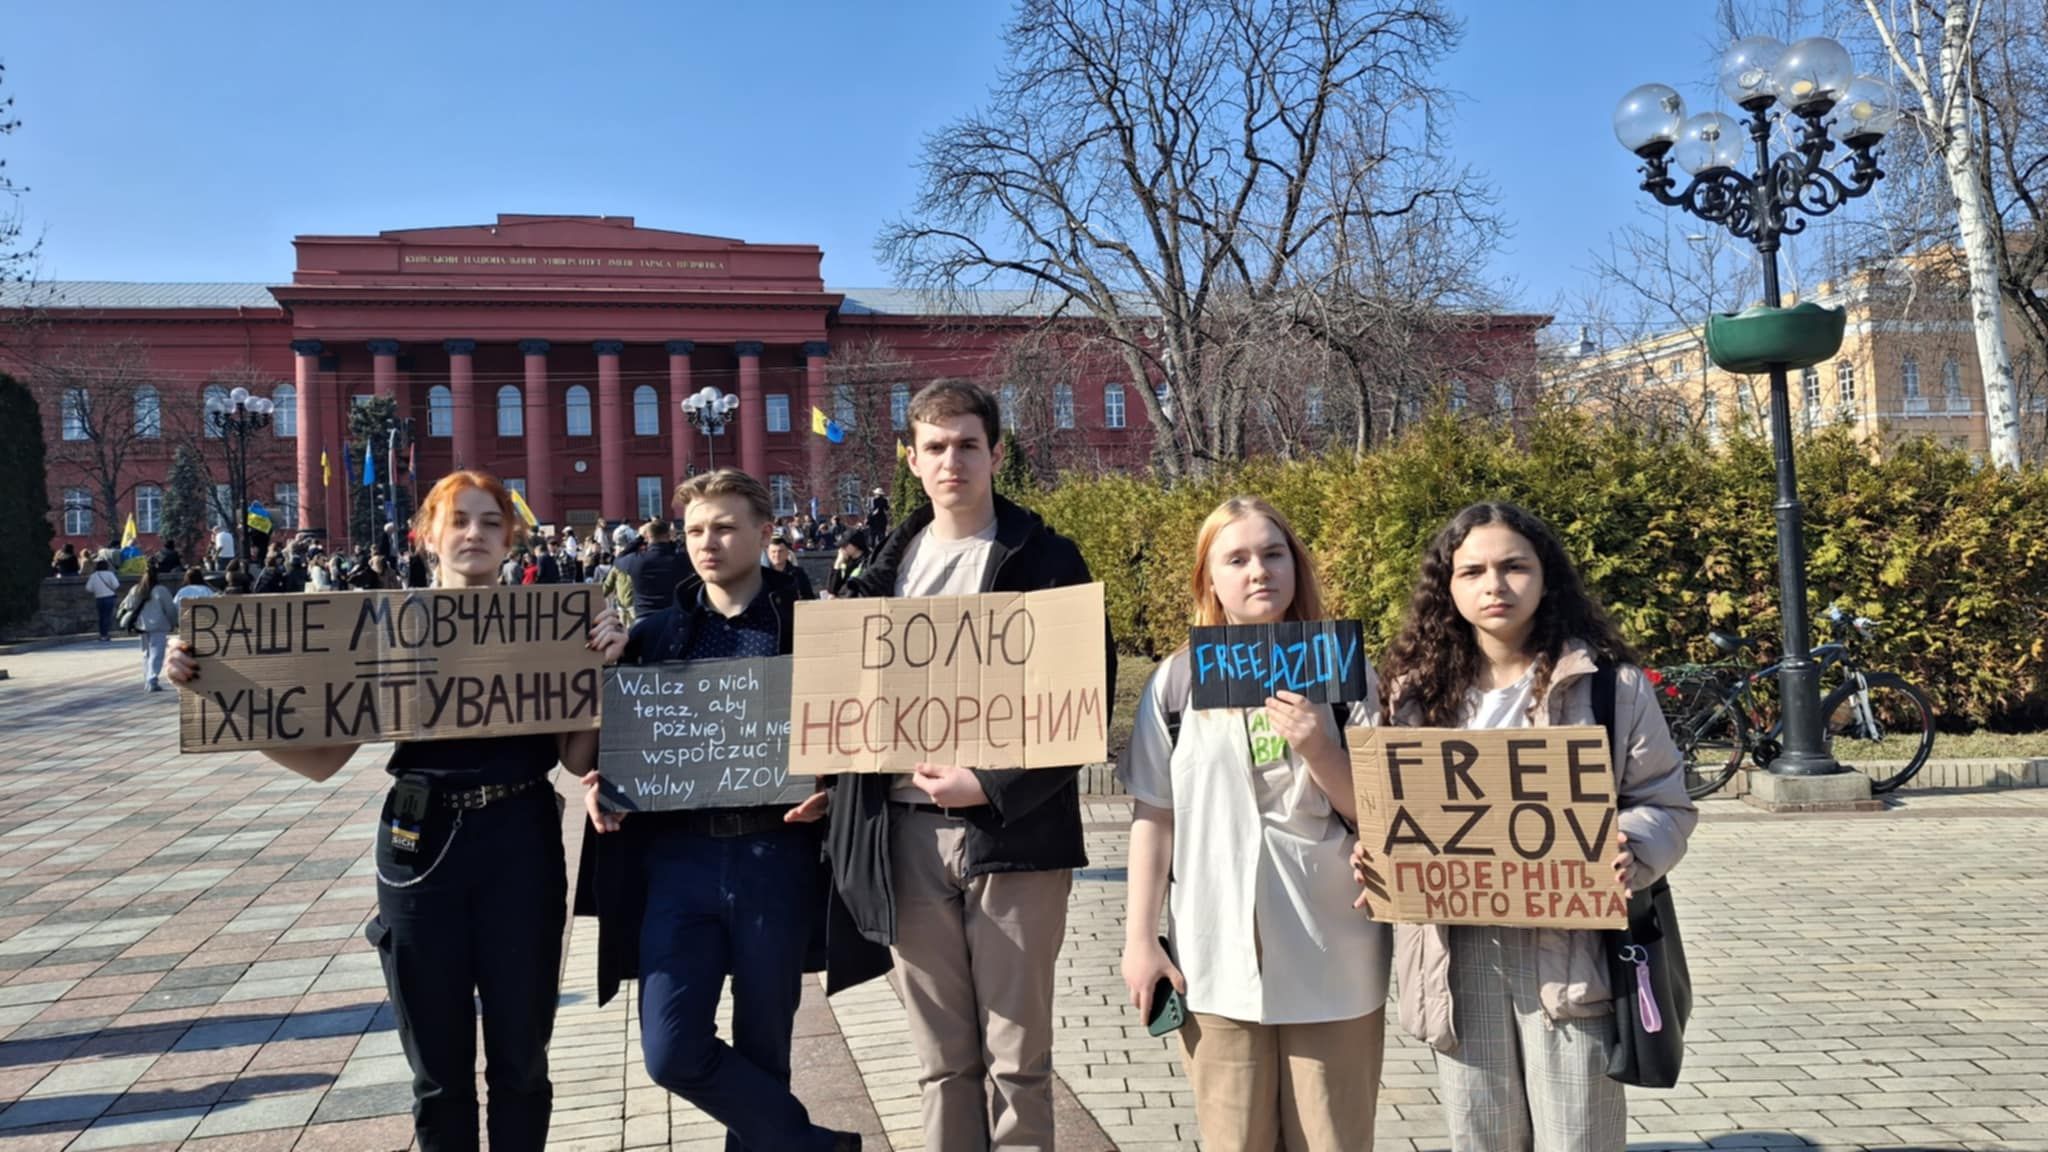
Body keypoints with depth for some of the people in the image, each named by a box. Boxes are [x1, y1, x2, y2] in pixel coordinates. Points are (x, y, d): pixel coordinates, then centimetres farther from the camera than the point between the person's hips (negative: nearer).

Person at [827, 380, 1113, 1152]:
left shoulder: (1045, 559, -3)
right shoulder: (890, 563, 11)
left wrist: (993, 784, -16)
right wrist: (839, 786, 2)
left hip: (1012, 831, -4)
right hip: (907, 833, 4)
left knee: (1016, 1059, 6)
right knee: (942, 1060, 13)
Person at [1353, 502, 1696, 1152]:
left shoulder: (1611, 683, -2)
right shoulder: (1419, 690, 6)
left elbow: (1666, 805, 1)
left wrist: (1629, 850, -20)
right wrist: (1375, 854, -9)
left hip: (1569, 947, -2)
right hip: (1457, 954, 3)